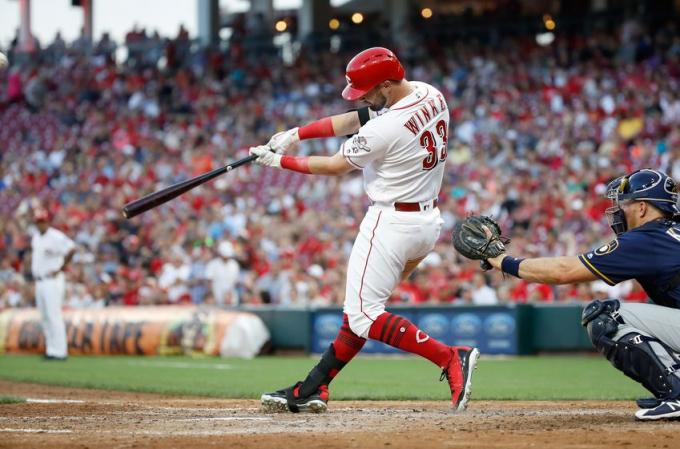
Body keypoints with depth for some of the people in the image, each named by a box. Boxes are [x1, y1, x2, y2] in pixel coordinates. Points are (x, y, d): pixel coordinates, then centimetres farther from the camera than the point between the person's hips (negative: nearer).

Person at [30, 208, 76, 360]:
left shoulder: (56, 237, -13)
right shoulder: (35, 237, 13)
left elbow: (71, 249, -25)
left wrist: (60, 269, -18)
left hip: (52, 281, -9)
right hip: (39, 282, 9)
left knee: (54, 316, -11)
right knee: (45, 317, 9)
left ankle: (59, 351, -10)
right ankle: (51, 349, 15)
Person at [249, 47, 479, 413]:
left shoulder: (386, 128, -24)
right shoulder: (431, 95, 2)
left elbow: (335, 166, -9)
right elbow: (354, 120, 8)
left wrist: (279, 161, 3)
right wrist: (297, 133, 3)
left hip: (391, 222, -10)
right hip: (429, 222, 10)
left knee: (363, 314, -5)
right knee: (361, 305, 14)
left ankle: (450, 358, -15)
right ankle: (313, 390, 18)